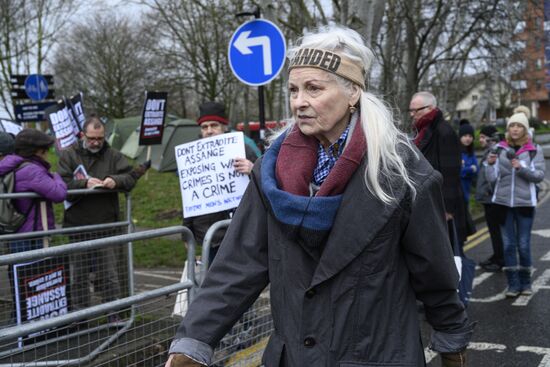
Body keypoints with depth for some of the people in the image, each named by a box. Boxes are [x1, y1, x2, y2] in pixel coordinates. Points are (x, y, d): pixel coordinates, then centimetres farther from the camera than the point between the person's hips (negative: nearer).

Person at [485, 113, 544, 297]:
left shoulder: (534, 150, 0)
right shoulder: (500, 149, 4)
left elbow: (540, 175, -7)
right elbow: (491, 178, 0)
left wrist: (521, 168, -20)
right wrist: (490, 164, -18)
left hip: (525, 202, -2)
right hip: (503, 202, 2)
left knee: (523, 245, 1)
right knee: (508, 245, 4)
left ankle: (525, 282, 18)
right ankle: (513, 284, 12)